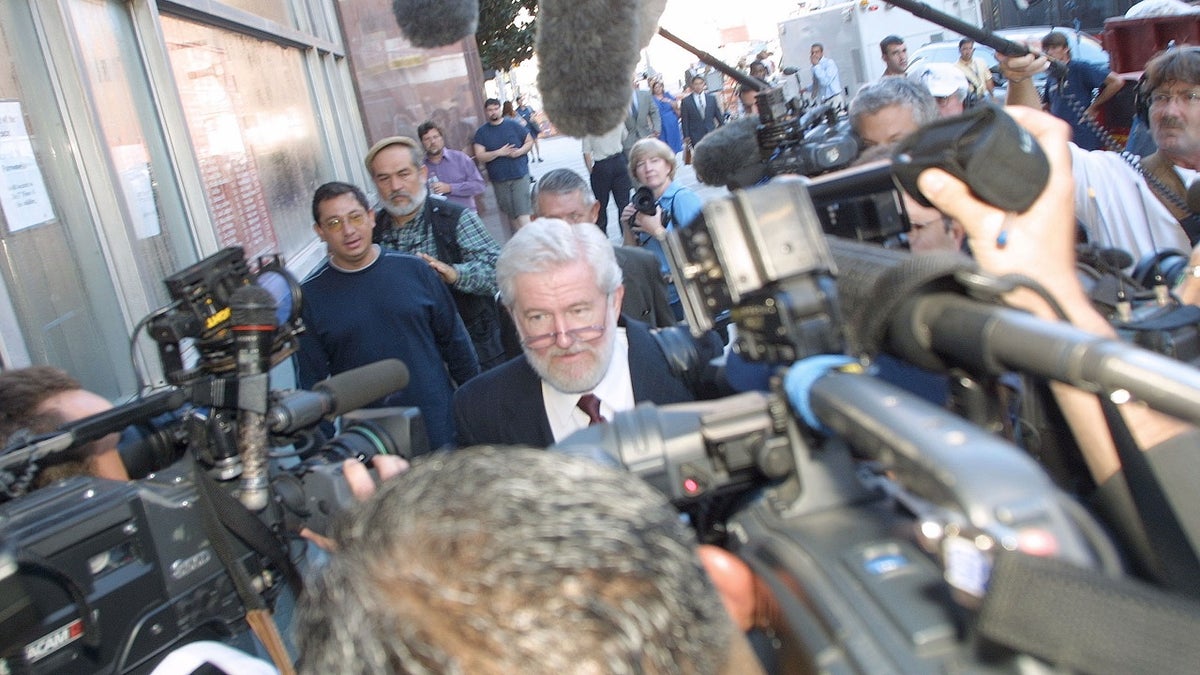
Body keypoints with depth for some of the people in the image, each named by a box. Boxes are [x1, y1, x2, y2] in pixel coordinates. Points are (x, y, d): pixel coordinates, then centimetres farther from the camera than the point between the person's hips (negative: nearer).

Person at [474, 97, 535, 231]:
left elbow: (529, 142, 8)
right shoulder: (481, 132, 3)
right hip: (499, 179, 2)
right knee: (511, 214, 11)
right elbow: (480, 156, -4)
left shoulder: (513, 125, 3)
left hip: (520, 175, -2)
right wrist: (499, 153, -16)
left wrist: (519, 151, -12)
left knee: (522, 211, -13)